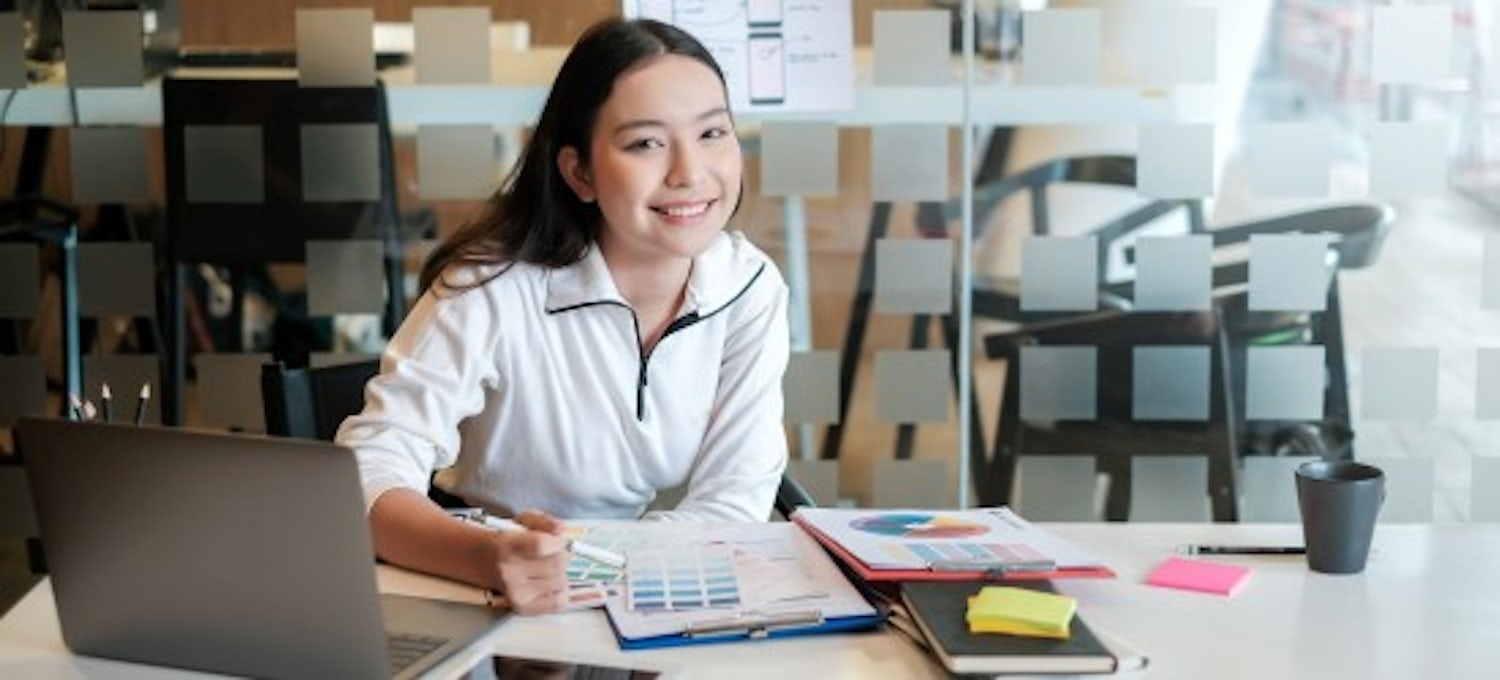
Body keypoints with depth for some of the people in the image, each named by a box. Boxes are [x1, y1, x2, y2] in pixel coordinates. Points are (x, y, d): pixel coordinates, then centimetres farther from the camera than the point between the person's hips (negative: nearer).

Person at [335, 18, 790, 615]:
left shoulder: (750, 290, -5)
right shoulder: (492, 289, -16)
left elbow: (734, 500, -6)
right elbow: (367, 475, -22)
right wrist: (491, 561, -40)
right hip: (490, 610, -3)